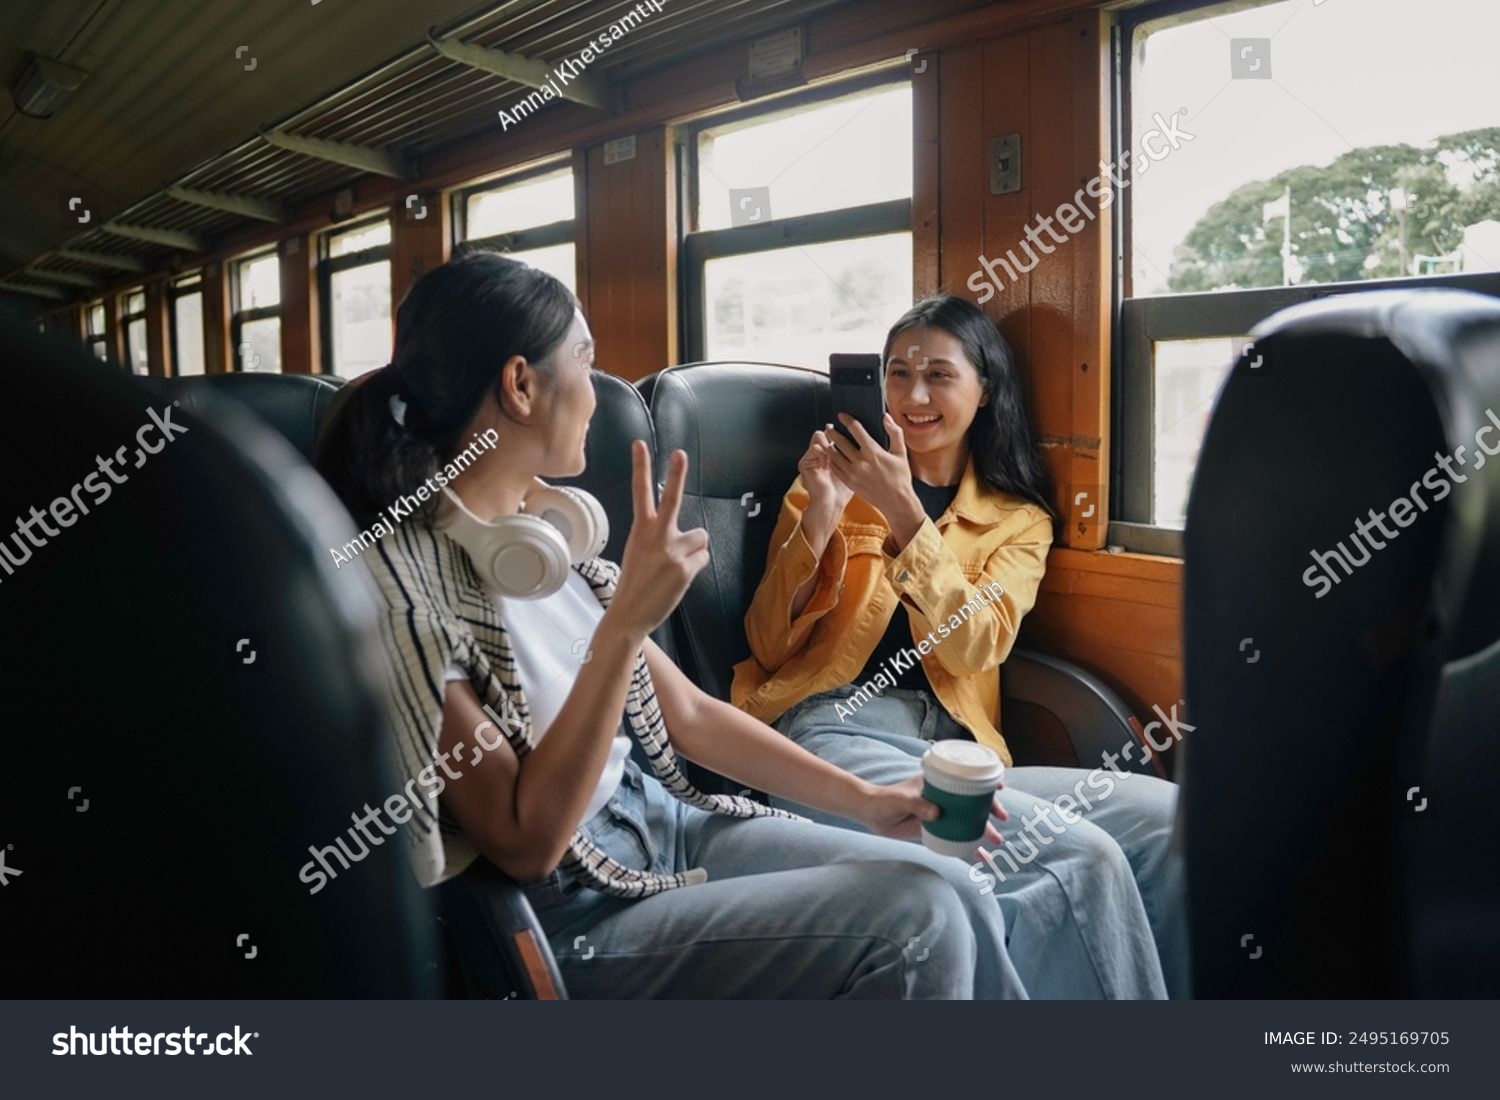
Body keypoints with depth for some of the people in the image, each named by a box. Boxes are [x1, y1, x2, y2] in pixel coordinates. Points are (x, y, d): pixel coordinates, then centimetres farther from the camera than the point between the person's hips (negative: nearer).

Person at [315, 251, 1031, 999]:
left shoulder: (549, 529, 3)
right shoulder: (401, 577, -21)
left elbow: (686, 712, 8)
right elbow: (527, 842, -23)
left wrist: (861, 798, 5)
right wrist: (625, 623, -29)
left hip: (660, 822, 7)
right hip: (567, 917, -7)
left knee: (953, 893, -3)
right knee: (915, 925, -15)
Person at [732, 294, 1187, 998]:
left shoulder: (1018, 517, 17)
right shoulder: (836, 478, 13)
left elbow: (976, 647, -3)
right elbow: (769, 649, 5)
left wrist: (904, 512, -14)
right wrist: (818, 518, -9)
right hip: (831, 733, -3)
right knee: (1083, 858, -27)